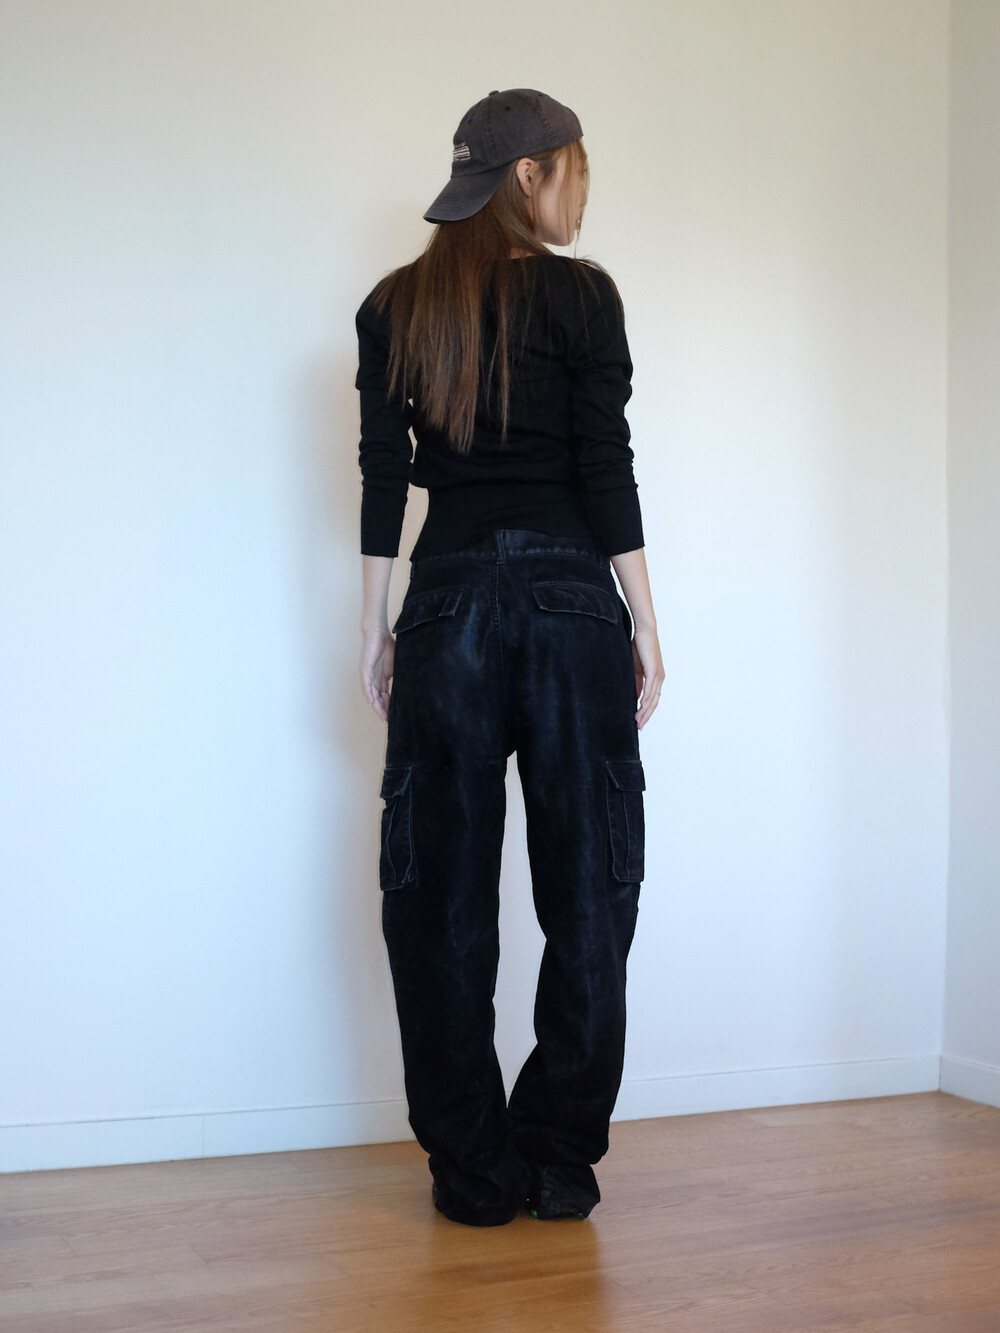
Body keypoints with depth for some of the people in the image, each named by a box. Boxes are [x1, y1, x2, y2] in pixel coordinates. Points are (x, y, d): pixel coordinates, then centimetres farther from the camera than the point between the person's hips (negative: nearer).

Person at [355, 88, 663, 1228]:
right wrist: (644, 624, -1)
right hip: (569, 598, -3)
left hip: (448, 602, 3)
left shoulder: (393, 308, 8)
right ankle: (557, 1157, 12)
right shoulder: (580, 295, -2)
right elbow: (607, 471, -6)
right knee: (586, 885, 7)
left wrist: (376, 629, 11)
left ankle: (473, 1171, 12)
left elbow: (382, 479, 6)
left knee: (441, 890, 7)